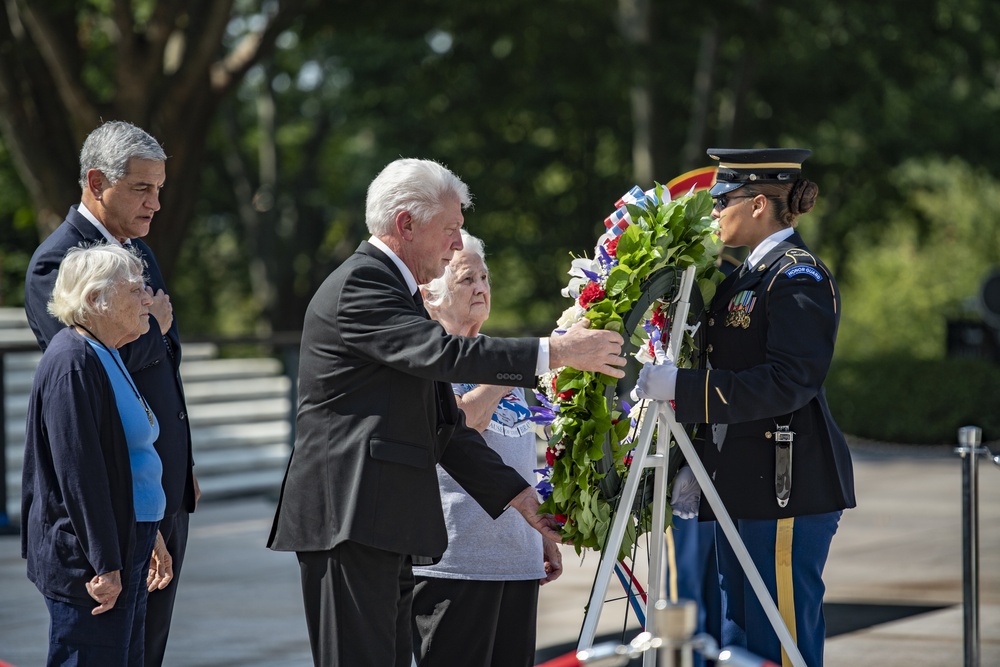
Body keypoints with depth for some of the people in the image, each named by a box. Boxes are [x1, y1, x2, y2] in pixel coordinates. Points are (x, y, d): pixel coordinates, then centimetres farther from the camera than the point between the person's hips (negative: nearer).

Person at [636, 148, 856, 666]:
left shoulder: (800, 278, -12)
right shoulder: (745, 277, 18)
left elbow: (786, 384, -23)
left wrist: (682, 385, -26)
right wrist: (700, 466, 13)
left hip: (788, 489, -10)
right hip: (742, 488, 10)